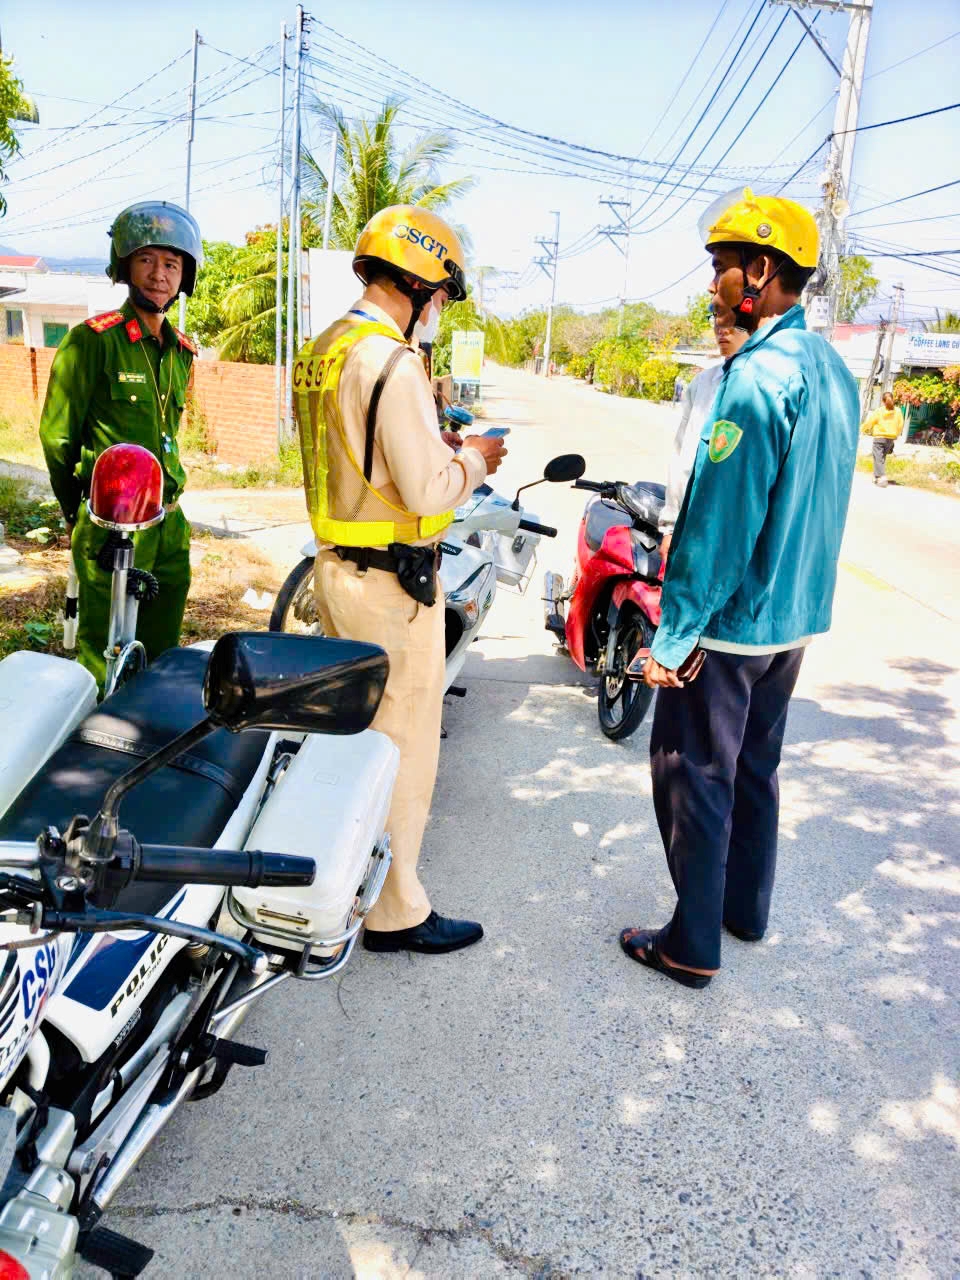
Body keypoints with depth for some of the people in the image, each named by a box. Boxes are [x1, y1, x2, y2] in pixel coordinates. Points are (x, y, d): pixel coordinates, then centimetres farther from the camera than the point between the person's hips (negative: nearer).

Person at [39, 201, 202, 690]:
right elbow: (57, 434, -4)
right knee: (104, 658, 0)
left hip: (169, 523, 6)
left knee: (161, 650, 15)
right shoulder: (93, 340, -8)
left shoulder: (181, 350, 12)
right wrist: (77, 513, 5)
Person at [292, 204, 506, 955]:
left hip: (336, 563, 10)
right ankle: (397, 913, 15)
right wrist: (474, 460, -4)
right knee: (404, 743, 2)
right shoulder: (391, 363, -20)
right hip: (390, 581, -10)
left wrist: (435, 444, 13)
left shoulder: (325, 349, 10)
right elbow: (427, 492, -23)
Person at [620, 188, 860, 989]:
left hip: (730, 622, -9)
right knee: (756, 765, 20)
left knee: (695, 776, 3)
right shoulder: (833, 371, 9)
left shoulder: (758, 377, -20)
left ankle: (693, 947, 15)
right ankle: (746, 907, 36)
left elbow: (720, 521, -23)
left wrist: (674, 636, -18)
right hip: (797, 618, 9)